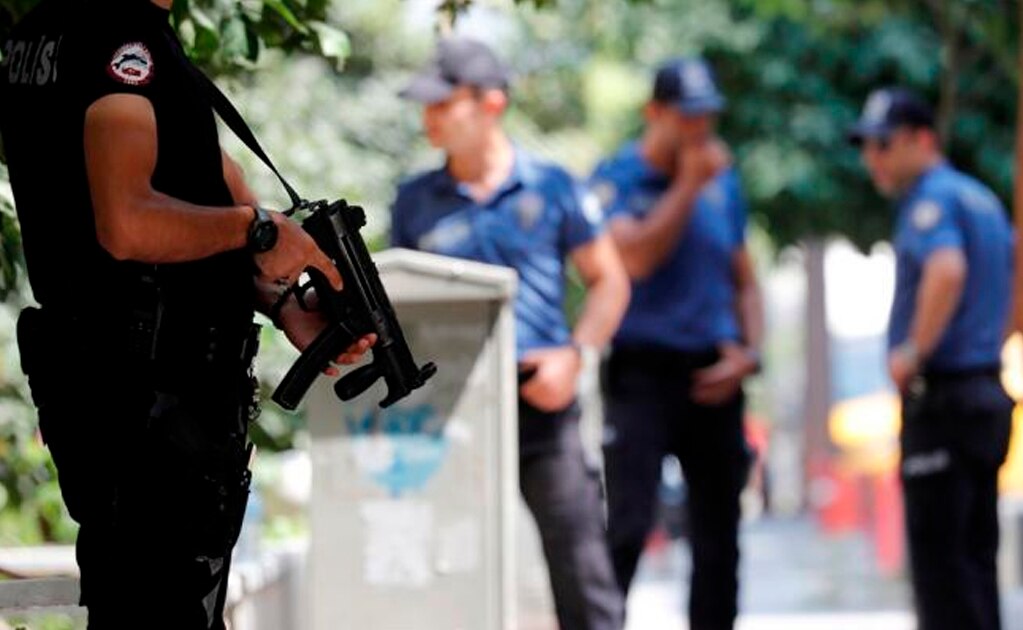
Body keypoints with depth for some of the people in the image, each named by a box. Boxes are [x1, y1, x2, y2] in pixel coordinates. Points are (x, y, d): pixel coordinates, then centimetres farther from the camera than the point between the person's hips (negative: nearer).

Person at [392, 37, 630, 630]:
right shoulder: (417, 201, 9)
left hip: (541, 402, -2)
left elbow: (609, 279, 8)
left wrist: (573, 354, -5)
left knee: (578, 556, -4)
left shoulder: (550, 187, 3)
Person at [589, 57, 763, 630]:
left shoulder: (723, 180, 13)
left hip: (713, 379, 5)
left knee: (719, 539, 8)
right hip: (643, 373, -5)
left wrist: (748, 351, 3)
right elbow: (635, 257, -19)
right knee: (626, 528, -15)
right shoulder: (617, 179, -2)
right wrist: (688, 185, -14)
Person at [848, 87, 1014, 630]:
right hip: (988, 393, 9)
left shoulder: (932, 199, -12)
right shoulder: (982, 198, 17)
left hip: (940, 396, -9)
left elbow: (947, 270, -31)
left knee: (938, 555, -8)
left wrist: (913, 352, -23)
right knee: (975, 554, 12)